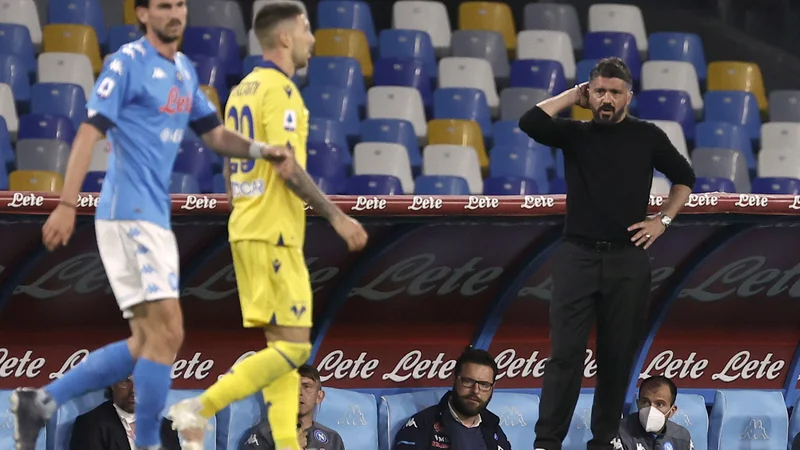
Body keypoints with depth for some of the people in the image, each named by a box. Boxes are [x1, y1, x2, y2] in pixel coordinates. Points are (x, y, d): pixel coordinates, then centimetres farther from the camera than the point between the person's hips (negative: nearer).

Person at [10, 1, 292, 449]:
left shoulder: (185, 71, 16)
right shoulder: (128, 64, -8)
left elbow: (215, 135, 21)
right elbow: (90, 132, -13)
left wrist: (262, 150, 2)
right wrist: (67, 205, -20)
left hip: (153, 216, 9)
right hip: (131, 213, -9)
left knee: (148, 342, 7)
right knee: (167, 333, -11)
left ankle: (41, 401, 10)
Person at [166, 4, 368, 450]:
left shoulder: (243, 89, 15)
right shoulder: (280, 89, -13)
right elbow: (286, 166, -20)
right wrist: (336, 217, -16)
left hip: (246, 229, 10)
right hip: (274, 234, -10)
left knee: (281, 343, 9)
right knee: (294, 346, -9)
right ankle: (201, 409, -13)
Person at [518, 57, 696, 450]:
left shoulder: (647, 137, 5)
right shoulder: (575, 133, 4)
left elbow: (684, 178, 17)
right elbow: (530, 122, -13)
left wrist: (663, 221, 6)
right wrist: (574, 96, -4)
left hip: (627, 258, 1)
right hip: (578, 255, -1)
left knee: (617, 355, 5)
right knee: (565, 353, -5)